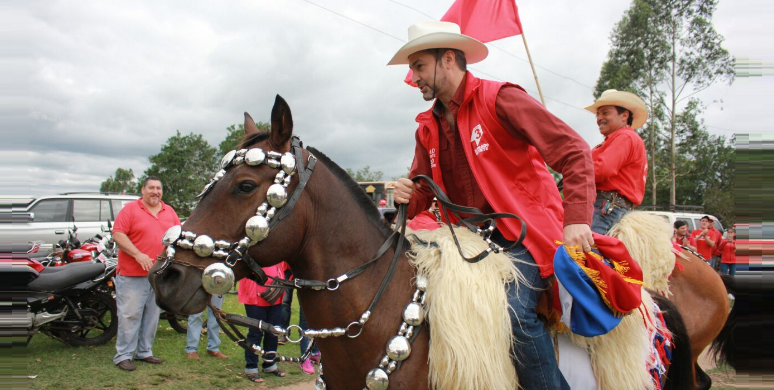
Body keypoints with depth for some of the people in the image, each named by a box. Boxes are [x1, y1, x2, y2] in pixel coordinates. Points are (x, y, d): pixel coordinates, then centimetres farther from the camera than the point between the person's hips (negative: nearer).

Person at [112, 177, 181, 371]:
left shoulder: (169, 211, 13)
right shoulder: (130, 209, -3)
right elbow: (118, 234, -11)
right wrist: (138, 255, -19)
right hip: (132, 275, -5)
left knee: (152, 315, 12)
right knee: (130, 315, -3)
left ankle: (144, 351, 23)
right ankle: (123, 355, 5)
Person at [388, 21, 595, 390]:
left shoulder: (499, 98, -8)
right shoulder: (428, 128, 13)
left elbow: (573, 151, -14)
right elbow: (423, 192, 16)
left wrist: (576, 220, -25)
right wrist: (408, 197, -10)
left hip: (522, 232, -7)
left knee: (514, 311, -28)